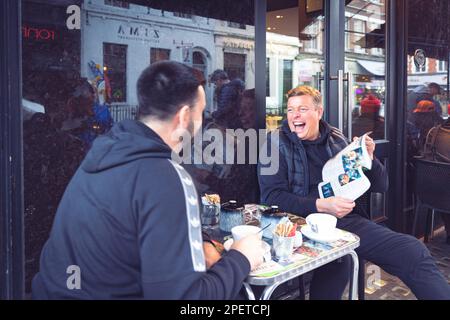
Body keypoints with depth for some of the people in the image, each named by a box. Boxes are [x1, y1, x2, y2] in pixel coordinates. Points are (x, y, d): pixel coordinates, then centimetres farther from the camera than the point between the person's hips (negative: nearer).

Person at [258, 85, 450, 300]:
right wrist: (321, 206, -18)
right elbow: (271, 196, -8)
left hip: (348, 219, 4)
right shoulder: (277, 143, 4)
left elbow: (380, 186, 20)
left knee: (413, 251, -17)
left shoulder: (337, 140, 16)